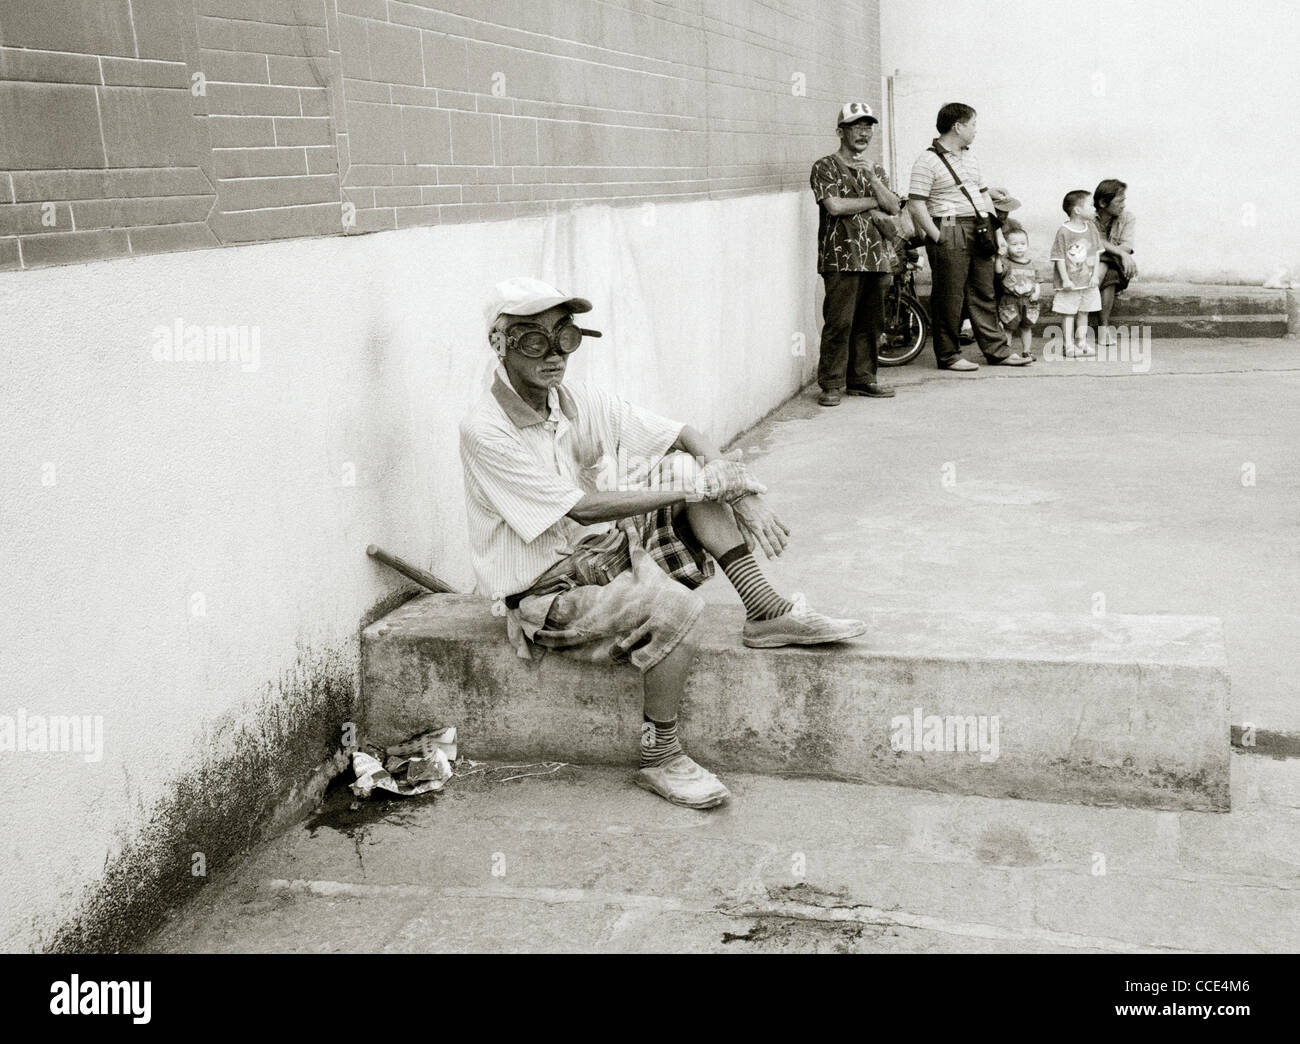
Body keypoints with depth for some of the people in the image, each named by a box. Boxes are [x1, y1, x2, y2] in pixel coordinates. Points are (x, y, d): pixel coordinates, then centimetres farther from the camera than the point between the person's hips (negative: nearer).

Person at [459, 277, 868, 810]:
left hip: (596, 556, 7)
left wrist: (744, 495, -15)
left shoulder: (579, 402, 1)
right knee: (672, 605, -31)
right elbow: (582, 508, -24)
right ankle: (660, 757, -11)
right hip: (541, 598, -7)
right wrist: (690, 490, -23)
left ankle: (765, 612, -8)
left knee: (688, 466, -7)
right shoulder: (485, 431, -19)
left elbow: (686, 437, 2)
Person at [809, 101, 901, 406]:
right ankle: (831, 384, -4)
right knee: (839, 322, -9)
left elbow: (893, 206, 7)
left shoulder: (875, 169, 20)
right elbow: (834, 205, -13)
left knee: (870, 322, 7)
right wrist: (874, 202, -2)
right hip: (841, 257, -6)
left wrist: (872, 178, -8)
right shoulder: (825, 167, 2)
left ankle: (862, 378, 16)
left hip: (876, 255, 6)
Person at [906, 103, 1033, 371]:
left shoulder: (969, 158, 18)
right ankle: (948, 355, 5)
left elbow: (984, 194, 27)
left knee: (984, 293, 10)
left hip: (978, 233, 8)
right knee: (949, 298, -3)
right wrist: (938, 237, -16)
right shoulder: (928, 161, -9)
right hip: (950, 236, -8)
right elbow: (915, 205, -15)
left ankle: (997, 349, 15)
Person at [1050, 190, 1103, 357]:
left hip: (1088, 281, 5)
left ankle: (1082, 342, 22)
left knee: (1083, 312, 13)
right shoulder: (1063, 232, -13)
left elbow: (1097, 253, 8)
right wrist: (1065, 280, -16)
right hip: (1070, 283, -5)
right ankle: (1069, 345, 7)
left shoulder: (1091, 228, 4)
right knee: (1069, 314, 1)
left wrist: (1095, 275, -1)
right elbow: (1059, 258, -12)